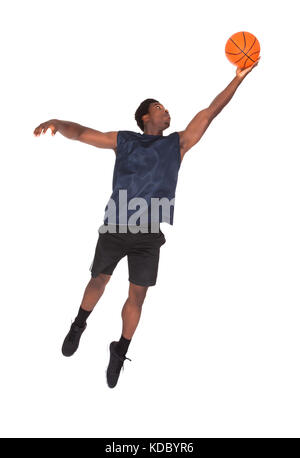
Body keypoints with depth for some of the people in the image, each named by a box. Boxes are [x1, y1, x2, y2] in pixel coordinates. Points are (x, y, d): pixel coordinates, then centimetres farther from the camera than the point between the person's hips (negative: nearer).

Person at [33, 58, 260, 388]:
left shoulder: (177, 144, 13)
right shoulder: (123, 140, 10)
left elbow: (208, 114, 10)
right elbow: (81, 133, 9)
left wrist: (238, 79, 7)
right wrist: (57, 122, -10)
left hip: (148, 235, 1)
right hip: (115, 229, -1)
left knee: (138, 294, 2)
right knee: (99, 279, 13)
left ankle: (120, 352, 19)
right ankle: (78, 326, 39)